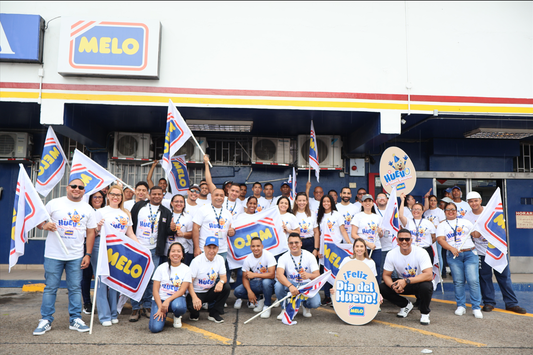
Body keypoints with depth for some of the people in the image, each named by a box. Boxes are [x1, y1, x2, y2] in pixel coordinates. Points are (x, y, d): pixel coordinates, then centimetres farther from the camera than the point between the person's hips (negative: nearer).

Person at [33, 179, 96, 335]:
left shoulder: (88, 209, 8)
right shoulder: (54, 203, 1)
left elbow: (90, 232, 9)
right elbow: (38, 221, 5)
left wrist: (88, 254, 3)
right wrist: (45, 225, -19)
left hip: (76, 256, 2)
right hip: (53, 255, -2)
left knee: (75, 288, 6)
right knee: (50, 288, 5)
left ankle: (75, 319, 16)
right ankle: (46, 320, 18)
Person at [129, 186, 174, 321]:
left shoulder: (166, 212, 6)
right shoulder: (139, 206, 4)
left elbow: (167, 232, 5)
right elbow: (130, 223, 7)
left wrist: (172, 229, -17)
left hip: (154, 250, 1)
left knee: (151, 279, 5)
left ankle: (147, 306, 20)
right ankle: (135, 308, 13)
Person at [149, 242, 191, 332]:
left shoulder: (186, 270, 0)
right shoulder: (161, 268, 1)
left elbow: (182, 290, -9)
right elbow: (155, 290, -3)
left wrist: (168, 301, -24)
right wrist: (160, 307, -16)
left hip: (176, 298, 0)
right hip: (160, 299, 0)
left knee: (178, 306, -38)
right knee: (155, 328, -23)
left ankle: (177, 316, 1)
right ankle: (163, 315, 12)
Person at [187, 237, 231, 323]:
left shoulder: (220, 259, -2)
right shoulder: (196, 261, -16)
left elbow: (224, 277, -1)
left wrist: (221, 282, -28)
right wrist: (194, 298, -33)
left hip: (211, 292, 5)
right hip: (196, 292, -4)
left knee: (226, 287, -21)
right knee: (194, 306, -34)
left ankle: (214, 313, -6)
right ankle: (194, 313, 6)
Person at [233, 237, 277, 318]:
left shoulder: (268, 255, -17)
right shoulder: (248, 259, -5)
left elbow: (272, 275, -26)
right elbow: (245, 277, -4)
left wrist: (254, 275, -27)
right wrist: (249, 291, -20)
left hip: (268, 282, -4)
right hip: (255, 283, 4)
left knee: (266, 282, -39)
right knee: (237, 291, -18)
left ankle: (267, 306, -14)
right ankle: (258, 300, 4)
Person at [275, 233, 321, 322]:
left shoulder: (309, 256, -7)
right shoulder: (283, 257, -9)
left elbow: (317, 275, -15)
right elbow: (279, 274, -27)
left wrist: (309, 275, -41)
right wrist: (290, 286, -44)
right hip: (290, 284, 0)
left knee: (315, 303, -30)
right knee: (278, 285, -32)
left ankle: (306, 305, 11)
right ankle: (285, 307, -1)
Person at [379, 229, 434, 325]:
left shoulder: (421, 252, -23)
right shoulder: (391, 254, -13)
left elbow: (429, 275, -33)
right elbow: (386, 275, -8)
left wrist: (406, 281, -42)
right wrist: (393, 286, -32)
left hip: (419, 282, -3)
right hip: (403, 283, 3)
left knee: (426, 286, -38)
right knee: (382, 288, -19)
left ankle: (424, 313, -6)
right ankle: (406, 305, 8)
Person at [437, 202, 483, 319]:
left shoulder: (465, 222, 18)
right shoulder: (442, 225, 12)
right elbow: (440, 240, -2)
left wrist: (477, 233, -7)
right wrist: (451, 248, -16)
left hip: (470, 253, 0)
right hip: (453, 256, 0)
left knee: (473, 280, -8)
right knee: (458, 281, -1)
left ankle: (476, 308, -1)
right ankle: (461, 306, 11)